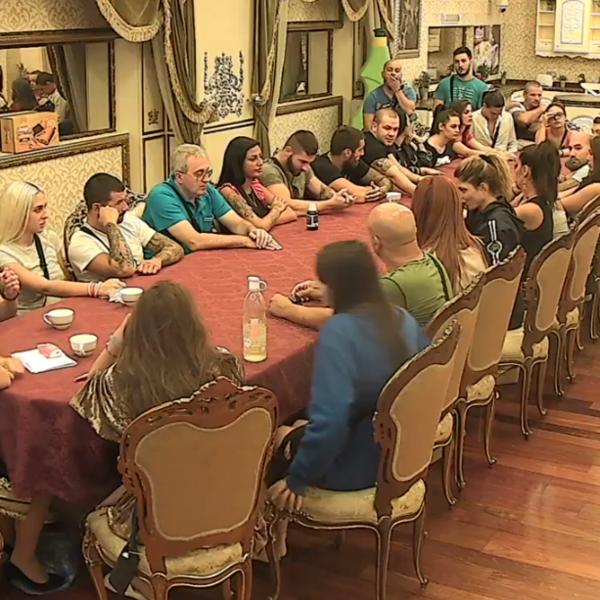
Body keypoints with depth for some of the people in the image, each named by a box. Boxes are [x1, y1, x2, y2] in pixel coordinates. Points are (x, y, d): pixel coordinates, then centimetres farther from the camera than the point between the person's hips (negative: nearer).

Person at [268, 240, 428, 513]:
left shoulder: (339, 331, -27)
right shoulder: (403, 319, -4)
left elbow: (329, 421, -34)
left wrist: (297, 480, -20)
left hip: (355, 469, -7)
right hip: (401, 451, 8)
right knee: (296, 428, 28)